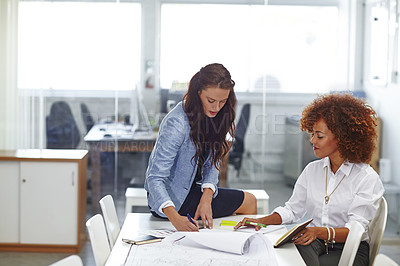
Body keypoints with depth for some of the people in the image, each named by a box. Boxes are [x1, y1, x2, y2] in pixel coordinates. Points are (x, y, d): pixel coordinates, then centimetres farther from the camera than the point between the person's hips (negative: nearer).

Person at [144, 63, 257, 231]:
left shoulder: (211, 116, -5)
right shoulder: (177, 123, -30)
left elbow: (212, 162, -3)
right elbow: (155, 179, -32)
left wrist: (206, 199, -21)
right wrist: (175, 218, -47)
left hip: (190, 188, 7)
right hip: (172, 200, -7)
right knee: (249, 202, 1)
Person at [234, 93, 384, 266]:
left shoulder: (368, 178, -5)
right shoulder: (312, 170, 13)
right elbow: (293, 209, 14)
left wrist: (319, 232, -33)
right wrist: (262, 221, -5)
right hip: (313, 244, 3)